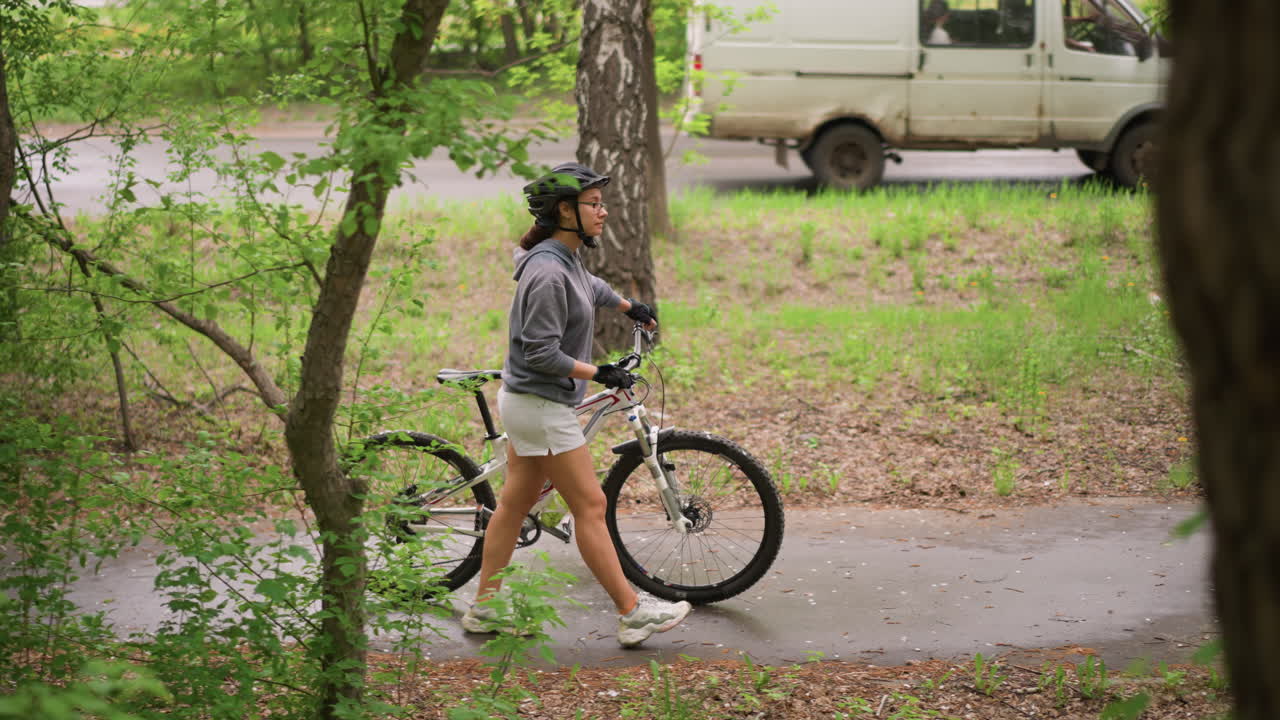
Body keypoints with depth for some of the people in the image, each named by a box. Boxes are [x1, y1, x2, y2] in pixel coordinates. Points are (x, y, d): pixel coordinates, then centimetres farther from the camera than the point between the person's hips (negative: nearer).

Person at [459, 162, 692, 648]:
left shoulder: (563, 259, 7)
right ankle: (633, 614, 3)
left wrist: (630, 307, 44)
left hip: (529, 401, 10)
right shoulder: (548, 272, -24)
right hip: (541, 406, -10)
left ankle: (484, 609, 21)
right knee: (590, 506, -3)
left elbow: (588, 287, 31)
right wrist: (600, 374, -21)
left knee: (515, 504, 14)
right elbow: (541, 353, -25)